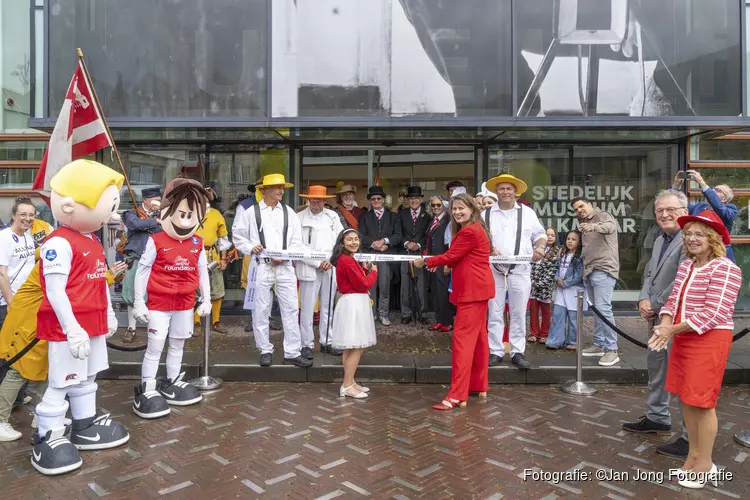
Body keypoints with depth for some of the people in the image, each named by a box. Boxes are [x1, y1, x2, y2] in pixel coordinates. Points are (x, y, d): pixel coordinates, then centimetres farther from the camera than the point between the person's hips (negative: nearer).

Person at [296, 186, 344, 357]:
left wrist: (331, 261, -5)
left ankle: (326, 342, 20)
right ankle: (307, 345, 9)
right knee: (307, 309, -1)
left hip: (331, 268, 4)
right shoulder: (300, 218, -4)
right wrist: (318, 263, -10)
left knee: (328, 307, 10)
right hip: (309, 269, -3)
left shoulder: (332, 216, 7)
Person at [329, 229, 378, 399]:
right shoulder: (347, 260, -17)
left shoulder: (349, 259, 16)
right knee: (356, 347, -6)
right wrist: (373, 272, -2)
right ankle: (347, 386, 0)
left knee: (354, 347, 15)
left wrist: (365, 270, 4)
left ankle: (350, 382, 24)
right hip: (353, 304, -11)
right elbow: (363, 284, -17)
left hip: (356, 304, 11)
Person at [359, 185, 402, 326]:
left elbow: (398, 235, 5)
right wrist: (374, 244, -10)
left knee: (384, 286, -3)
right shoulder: (365, 217, 16)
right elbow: (362, 236, 5)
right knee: (371, 285, 0)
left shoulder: (392, 216, 14)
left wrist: (385, 241, -11)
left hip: (386, 254, 0)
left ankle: (383, 314, 5)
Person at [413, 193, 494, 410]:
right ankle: (479, 386, 26)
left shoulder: (469, 231, -17)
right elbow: (460, 258, 19)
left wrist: (425, 261, -3)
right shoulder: (474, 229, 18)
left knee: (463, 339, -11)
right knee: (478, 336, 16)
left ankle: (457, 396, -10)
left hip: (472, 290, -11)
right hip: (478, 288, 11)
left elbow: (451, 256, -15)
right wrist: (440, 263, 5)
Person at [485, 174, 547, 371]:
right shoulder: (487, 214, 8)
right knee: (495, 313, 4)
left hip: (520, 270, 0)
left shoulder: (527, 212, 9)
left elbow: (540, 234, 13)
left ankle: (517, 353, 11)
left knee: (519, 313, 3)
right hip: (494, 269, 0)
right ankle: (495, 352, 12)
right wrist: (489, 248, -13)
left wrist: (540, 247, -8)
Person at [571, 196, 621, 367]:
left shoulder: (602, 215, -3)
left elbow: (610, 226, -28)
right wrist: (584, 270, 16)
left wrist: (593, 226, -48)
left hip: (603, 270, -9)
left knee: (603, 308, -16)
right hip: (589, 271, 9)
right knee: (597, 310, 14)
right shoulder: (583, 223, 21)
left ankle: (612, 350, -13)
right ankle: (599, 345, 22)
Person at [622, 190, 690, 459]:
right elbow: (649, 274, 16)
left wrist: (655, 306, -14)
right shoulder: (660, 240, 15)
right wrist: (643, 300, -2)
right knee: (655, 366, 21)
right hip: (658, 318, 10)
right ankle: (657, 418, 38)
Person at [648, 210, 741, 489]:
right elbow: (673, 300, 10)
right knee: (687, 400, 14)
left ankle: (705, 465, 16)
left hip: (709, 341, -7)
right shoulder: (685, 267, 9)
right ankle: (694, 454, 29)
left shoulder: (725, 269, -15)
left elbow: (714, 314, -21)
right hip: (683, 339, 8)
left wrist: (672, 330, -20)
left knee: (702, 402, 0)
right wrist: (666, 323, -11)